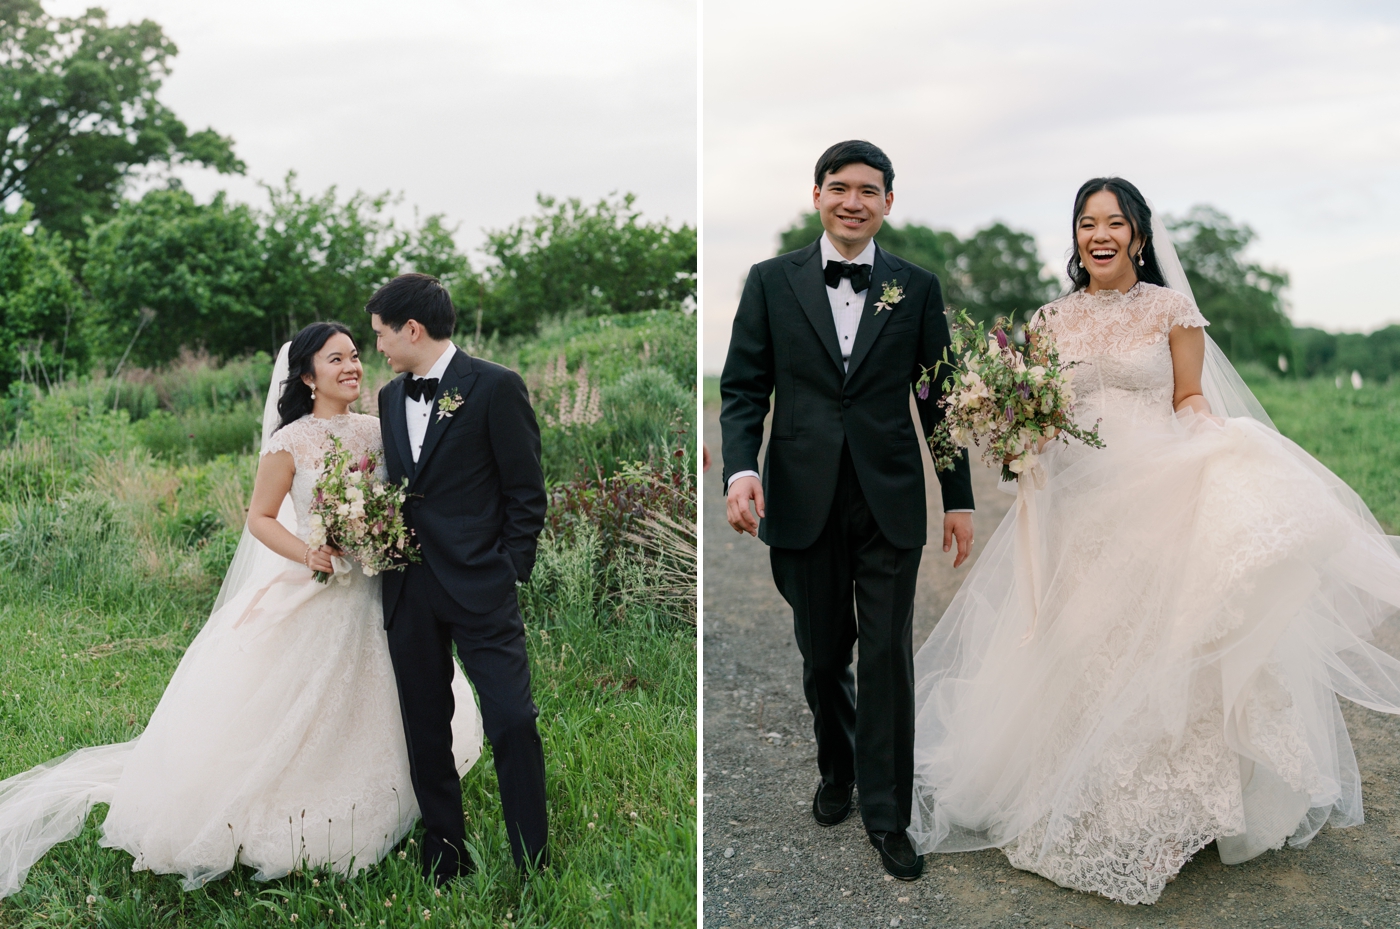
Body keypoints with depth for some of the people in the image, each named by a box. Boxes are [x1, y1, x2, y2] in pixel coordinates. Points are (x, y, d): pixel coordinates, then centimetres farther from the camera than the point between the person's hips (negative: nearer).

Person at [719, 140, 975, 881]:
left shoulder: (917, 287, 5)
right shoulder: (771, 282, 3)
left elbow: (939, 399, 7)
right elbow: (742, 388, 1)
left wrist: (959, 500, 5)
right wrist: (740, 469, -15)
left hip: (890, 501, 0)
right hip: (804, 503, 0)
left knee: (888, 656, 2)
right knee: (821, 654, 14)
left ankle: (886, 812, 17)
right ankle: (837, 769, 38)